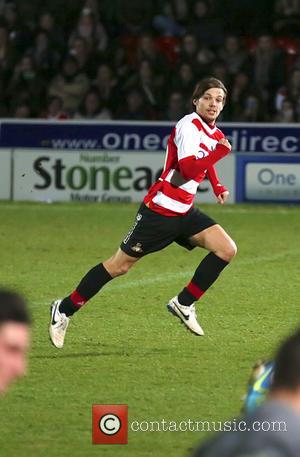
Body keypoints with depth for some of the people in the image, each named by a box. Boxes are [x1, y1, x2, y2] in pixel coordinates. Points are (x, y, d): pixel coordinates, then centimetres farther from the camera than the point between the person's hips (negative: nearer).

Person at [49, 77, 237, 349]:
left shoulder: (213, 132, 10)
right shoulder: (189, 125, -16)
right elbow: (188, 168, -30)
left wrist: (218, 186, 20)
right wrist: (220, 151, -25)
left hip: (184, 212, 8)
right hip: (160, 210, -8)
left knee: (226, 249, -9)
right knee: (120, 265, -2)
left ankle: (184, 304, 1)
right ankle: (65, 310, 13)